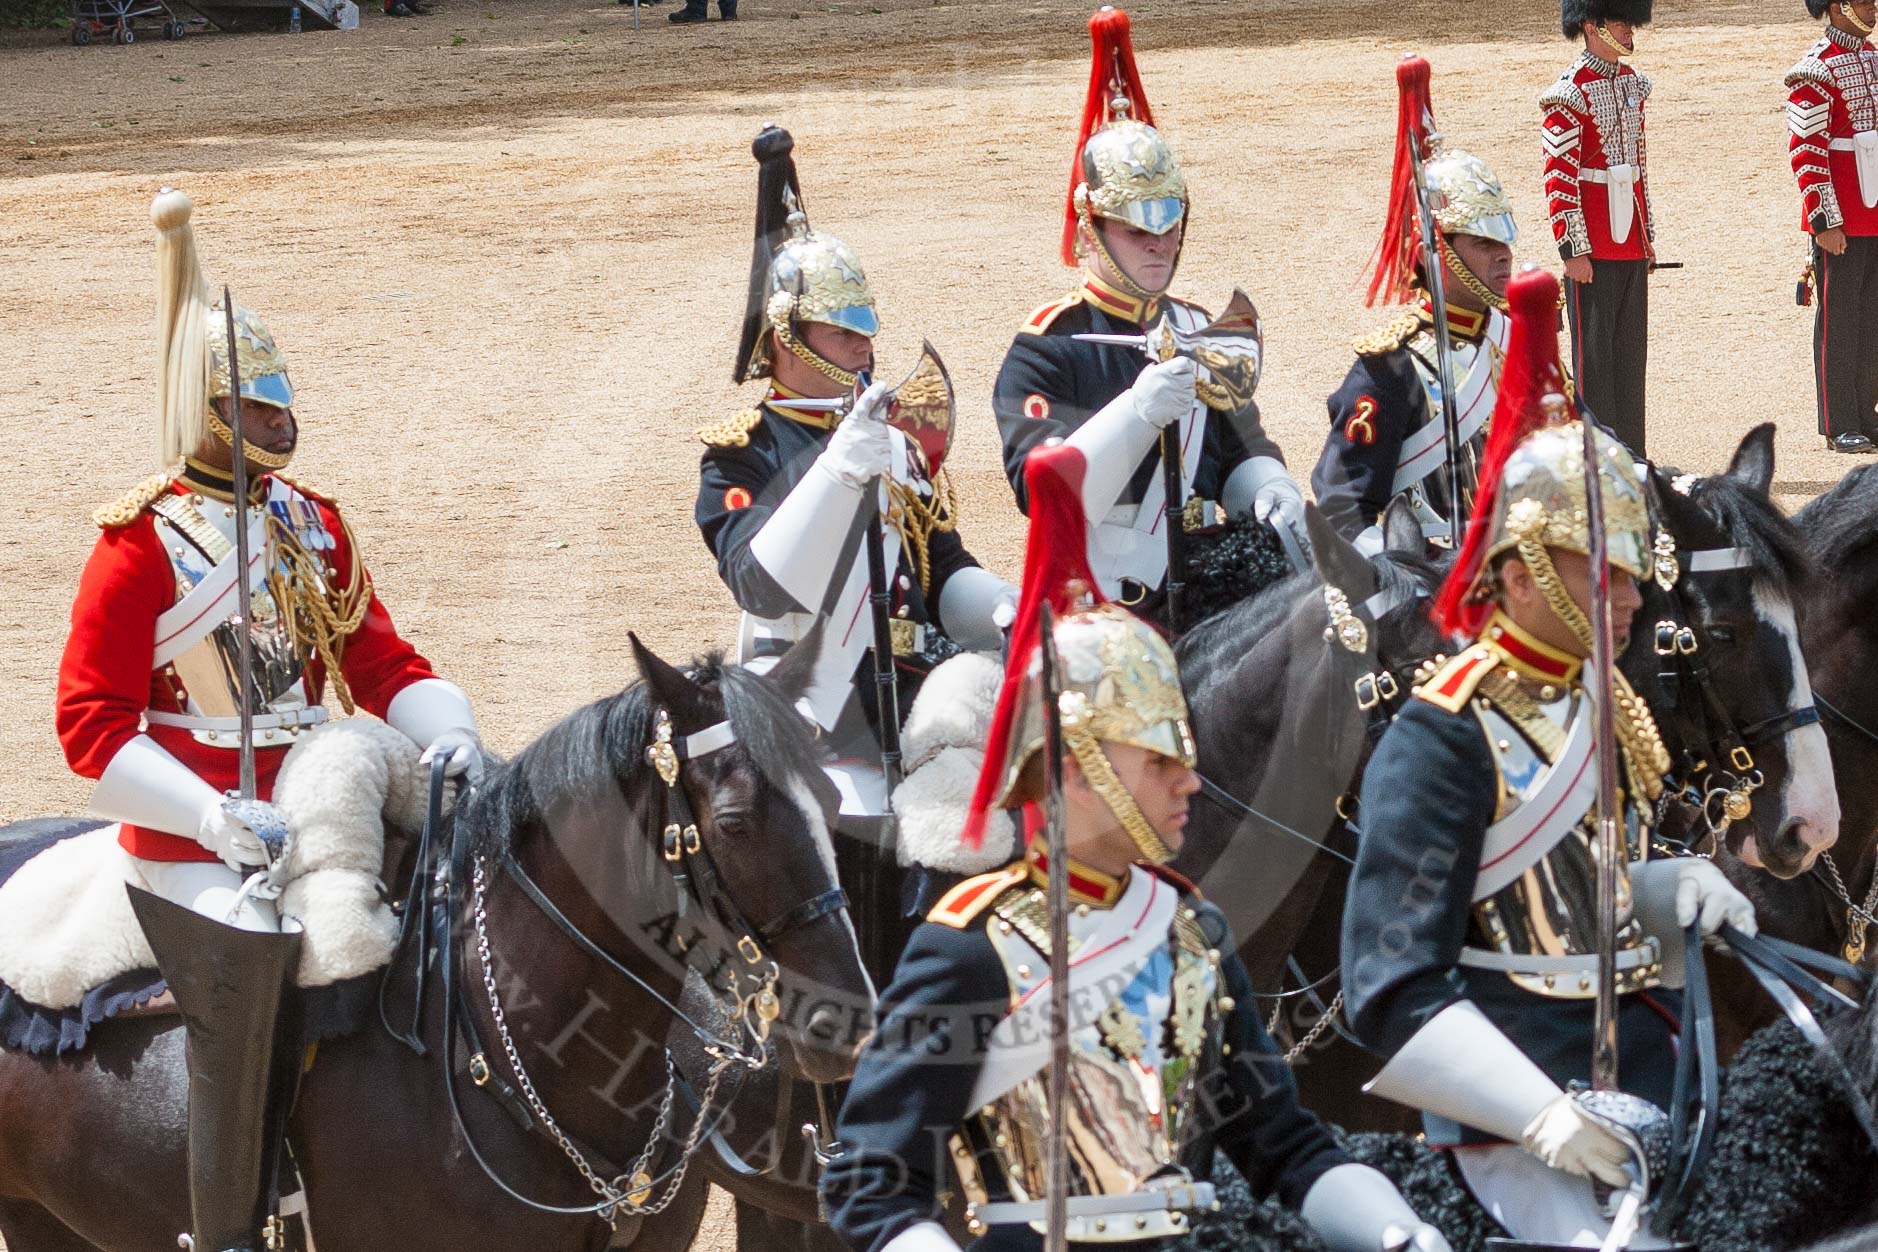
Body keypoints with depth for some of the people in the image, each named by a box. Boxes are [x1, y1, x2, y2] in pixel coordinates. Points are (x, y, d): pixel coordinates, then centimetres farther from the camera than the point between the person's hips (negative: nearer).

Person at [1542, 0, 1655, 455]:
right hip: (1594, 247, -8)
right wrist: (1575, 250, -17)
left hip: (1631, 243, 8)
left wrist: (1648, 236, 17)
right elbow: (1559, 179, -15)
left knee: (1630, 350, 10)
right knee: (1593, 350, -2)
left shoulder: (1631, 83, 11)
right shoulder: (1570, 93, -13)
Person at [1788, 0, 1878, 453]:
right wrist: (1824, 222, -19)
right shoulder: (1817, 71, -13)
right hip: (1841, 222, -7)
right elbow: (1806, 152, -15)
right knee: (1839, 320, -1)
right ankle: (1839, 427, 4)